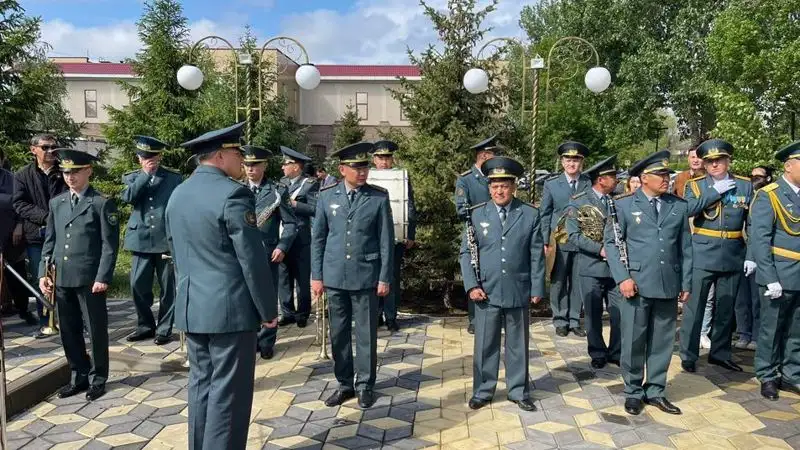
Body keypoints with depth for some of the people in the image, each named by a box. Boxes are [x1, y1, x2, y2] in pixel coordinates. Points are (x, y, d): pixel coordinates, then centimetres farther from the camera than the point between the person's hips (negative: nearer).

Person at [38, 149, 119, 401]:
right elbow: (49, 240, 15)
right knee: (69, 332, 13)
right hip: (61, 279, 6)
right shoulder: (56, 203, 12)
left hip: (90, 280, -5)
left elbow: (110, 245, -9)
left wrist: (102, 277, -15)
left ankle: (98, 379, 20)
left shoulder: (102, 203, -5)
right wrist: (43, 273, 7)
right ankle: (79, 377, 27)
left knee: (96, 332, 5)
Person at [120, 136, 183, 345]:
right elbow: (128, 197, -9)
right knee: (138, 286, 5)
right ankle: (145, 325, 22)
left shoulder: (174, 178, 3)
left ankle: (164, 328, 16)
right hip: (140, 240, 2)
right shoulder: (132, 177, 10)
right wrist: (145, 174, -11)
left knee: (168, 288, 4)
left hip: (167, 240, -2)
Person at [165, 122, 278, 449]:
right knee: (228, 390, 1)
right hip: (229, 307, -8)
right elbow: (252, 259, -16)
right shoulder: (232, 194, -16)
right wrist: (268, 309, -8)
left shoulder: (177, 194, 11)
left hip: (190, 307, 9)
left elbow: (176, 254, 17)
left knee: (201, 384, 17)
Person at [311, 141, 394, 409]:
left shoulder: (379, 197, -3)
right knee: (338, 334, 11)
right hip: (335, 277, 2)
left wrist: (385, 278, -4)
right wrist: (316, 276, 3)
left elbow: (386, 241, -2)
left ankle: (365, 385, 21)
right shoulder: (327, 196, 2)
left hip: (366, 276, -2)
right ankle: (344, 384, 25)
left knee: (366, 334, 6)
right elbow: (318, 238, 6)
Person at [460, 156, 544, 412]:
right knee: (485, 345, 9)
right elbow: (466, 252, 2)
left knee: (518, 345, 12)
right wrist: (471, 285, -7)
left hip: (519, 292, 0)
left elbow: (537, 255, 2)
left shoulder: (531, 215, 1)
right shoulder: (477, 214, 2)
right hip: (486, 292, 0)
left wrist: (537, 289, -1)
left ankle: (519, 392, 27)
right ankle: (482, 392, 24)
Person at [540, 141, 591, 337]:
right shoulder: (551, 184, 2)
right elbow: (545, 215, 4)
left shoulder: (590, 183, 2)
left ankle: (574, 320, 19)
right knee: (558, 282, 6)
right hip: (559, 241, -1)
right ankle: (560, 321, 17)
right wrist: (545, 242, -2)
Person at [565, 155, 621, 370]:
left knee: (620, 313, 4)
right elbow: (574, 235, -9)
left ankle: (616, 352, 22)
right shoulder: (578, 202, -3)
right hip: (590, 267, -3)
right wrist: (600, 249, -17)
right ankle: (598, 354, 22)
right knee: (593, 314, 7)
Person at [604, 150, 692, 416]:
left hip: (669, 285, 3)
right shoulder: (624, 204, 0)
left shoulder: (680, 206, 9)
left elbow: (685, 247, 11)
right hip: (636, 284, -3)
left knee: (662, 341, 11)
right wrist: (622, 278, -11)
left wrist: (686, 283, 9)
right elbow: (611, 242, -2)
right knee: (633, 341, 4)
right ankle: (633, 392, 21)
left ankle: (655, 391, 26)